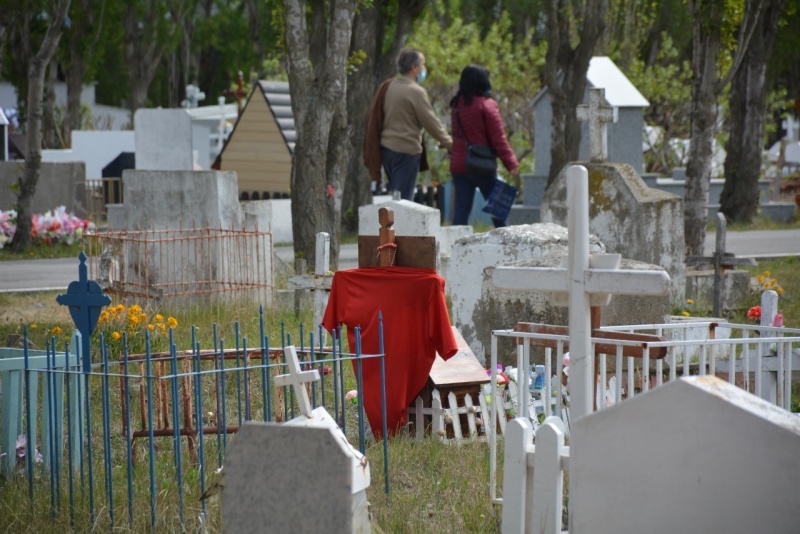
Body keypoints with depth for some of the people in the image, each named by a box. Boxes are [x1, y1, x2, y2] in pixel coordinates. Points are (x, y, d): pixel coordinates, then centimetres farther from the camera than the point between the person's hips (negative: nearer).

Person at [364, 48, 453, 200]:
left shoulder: (387, 87, 7)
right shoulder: (416, 92, -15)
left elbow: (375, 119, 13)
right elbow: (430, 122, -12)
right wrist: (449, 142, 1)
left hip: (386, 147, 8)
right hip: (406, 150, -8)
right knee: (403, 199, -3)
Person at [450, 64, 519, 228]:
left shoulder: (456, 105, 8)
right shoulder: (486, 105, -10)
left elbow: (457, 135, 12)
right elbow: (498, 138, -12)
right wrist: (511, 163, -9)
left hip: (458, 165, 5)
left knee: (461, 208, 3)